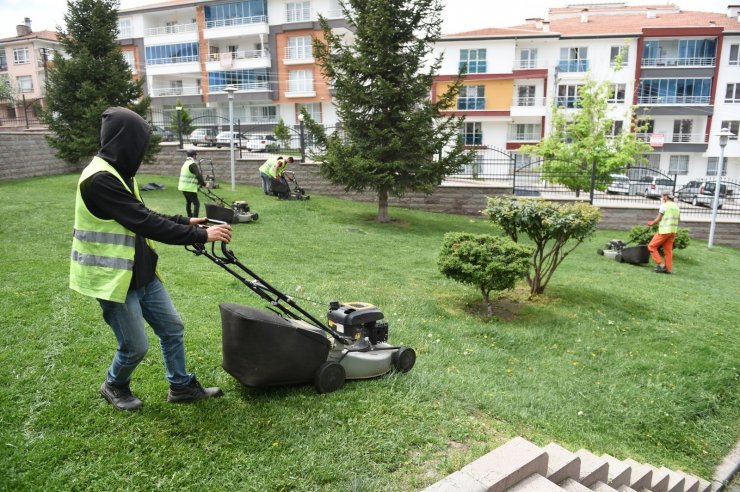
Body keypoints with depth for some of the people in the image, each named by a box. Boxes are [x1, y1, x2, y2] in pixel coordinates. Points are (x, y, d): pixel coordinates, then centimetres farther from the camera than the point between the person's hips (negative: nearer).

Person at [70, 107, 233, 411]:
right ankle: (114, 386, 33)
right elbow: (145, 223, -28)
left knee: (172, 327, 13)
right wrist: (200, 236, -25)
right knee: (136, 346, 3)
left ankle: (181, 386, 29)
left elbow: (142, 217, 18)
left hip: (142, 274, 10)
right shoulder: (99, 179, -25)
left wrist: (186, 221, 13)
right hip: (114, 278, -9)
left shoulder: (118, 173, 8)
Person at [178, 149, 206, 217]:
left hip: (183, 187, 10)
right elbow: (198, 175, -25)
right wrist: (204, 184, -17)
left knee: (188, 202, 22)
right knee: (196, 203, -8)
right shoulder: (192, 164, -16)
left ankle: (190, 217, 33)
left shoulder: (185, 163, 15)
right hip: (190, 188, -10)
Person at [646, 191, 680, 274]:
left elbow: (658, 219, -9)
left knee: (652, 246, 0)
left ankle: (661, 265, -5)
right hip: (673, 231, 8)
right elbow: (676, 220, 19)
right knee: (668, 250, 9)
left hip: (664, 231, -8)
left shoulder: (664, 205, -9)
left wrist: (652, 223, 9)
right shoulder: (677, 207, 15)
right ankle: (668, 268, 9)